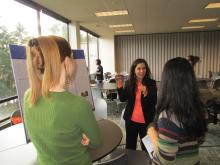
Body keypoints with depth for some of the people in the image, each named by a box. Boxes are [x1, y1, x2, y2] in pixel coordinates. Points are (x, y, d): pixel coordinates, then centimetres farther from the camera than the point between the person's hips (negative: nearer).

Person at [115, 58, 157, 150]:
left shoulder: (151, 83, -7)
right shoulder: (129, 82, -1)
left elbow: (154, 102, -11)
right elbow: (123, 99, -9)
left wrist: (146, 93, -29)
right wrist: (119, 85, -22)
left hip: (146, 121, -2)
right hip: (131, 120, 2)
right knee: (130, 146, 18)